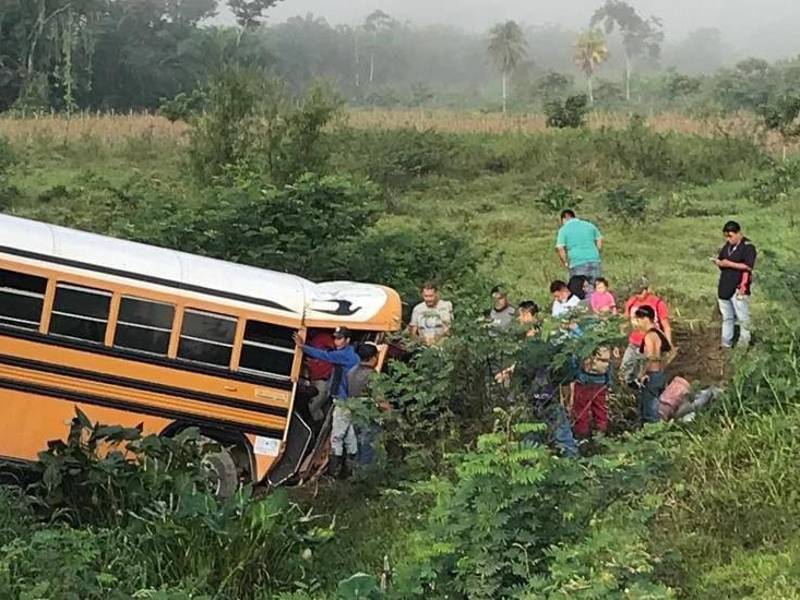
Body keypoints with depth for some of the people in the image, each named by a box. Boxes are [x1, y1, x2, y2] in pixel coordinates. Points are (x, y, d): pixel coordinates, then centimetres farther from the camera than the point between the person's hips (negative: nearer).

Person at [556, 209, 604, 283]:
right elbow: (600, 240, 16)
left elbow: (560, 249, -7)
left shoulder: (563, 230, 3)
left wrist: (566, 263, 5)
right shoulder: (589, 225, 14)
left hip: (577, 266, -3)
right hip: (595, 262, 3)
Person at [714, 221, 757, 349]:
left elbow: (748, 266, -19)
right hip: (725, 288, 8)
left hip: (739, 289, -8)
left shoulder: (748, 247, -11)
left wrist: (729, 264, -20)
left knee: (742, 317, -1)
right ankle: (726, 343, 20)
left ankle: (744, 342, 8)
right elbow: (721, 260, 21)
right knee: (727, 317, 14)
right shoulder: (727, 246, 13)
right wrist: (718, 262, -4)